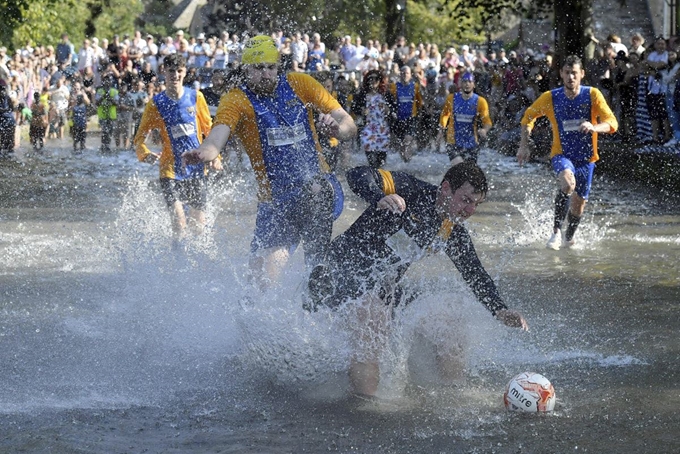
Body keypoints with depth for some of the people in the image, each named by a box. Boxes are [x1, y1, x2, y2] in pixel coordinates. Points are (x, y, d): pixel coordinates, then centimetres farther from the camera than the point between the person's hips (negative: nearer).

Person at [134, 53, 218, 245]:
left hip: (197, 169, 2)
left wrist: (215, 156, 3)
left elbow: (209, 129, 13)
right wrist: (145, 154, -21)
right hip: (171, 170, -2)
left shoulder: (196, 97, 2)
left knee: (199, 225, 10)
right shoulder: (156, 103, -3)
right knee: (179, 225, -18)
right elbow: (140, 137, -1)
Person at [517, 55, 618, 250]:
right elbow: (529, 116, 10)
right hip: (562, 154, -2)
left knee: (578, 204, 11)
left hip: (586, 157, 2)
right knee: (567, 183, -33)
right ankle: (556, 231, -19)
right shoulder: (550, 98, -7)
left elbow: (612, 123, -17)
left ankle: (568, 237, 40)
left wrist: (594, 127, -38)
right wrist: (524, 145, 2)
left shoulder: (592, 95, -10)